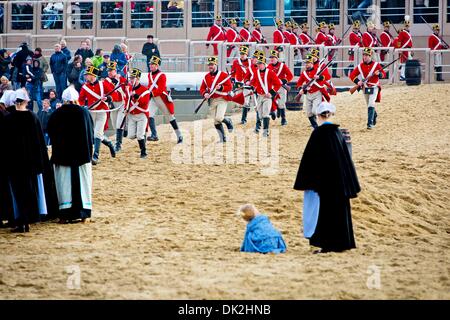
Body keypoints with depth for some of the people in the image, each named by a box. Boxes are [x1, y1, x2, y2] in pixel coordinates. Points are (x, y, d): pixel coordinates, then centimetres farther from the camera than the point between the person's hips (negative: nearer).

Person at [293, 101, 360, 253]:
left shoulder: (318, 133, -12)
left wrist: (305, 181, -5)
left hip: (323, 178, -5)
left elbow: (309, 157, -12)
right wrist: (349, 182, 17)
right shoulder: (337, 132, 5)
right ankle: (341, 243, 15)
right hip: (340, 178, 5)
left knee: (325, 210, 0)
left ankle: (327, 245, -1)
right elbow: (346, 156, 10)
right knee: (340, 209, 11)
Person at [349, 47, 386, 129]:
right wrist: (357, 81, -17)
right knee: (369, 105, 18)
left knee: (371, 104, -18)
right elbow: (352, 75, 0)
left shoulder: (376, 65, -10)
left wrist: (379, 74, -31)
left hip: (374, 87, -4)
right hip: (365, 88, 4)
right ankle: (374, 115, 47)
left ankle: (370, 123, -19)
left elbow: (383, 74, -8)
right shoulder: (360, 66, -3)